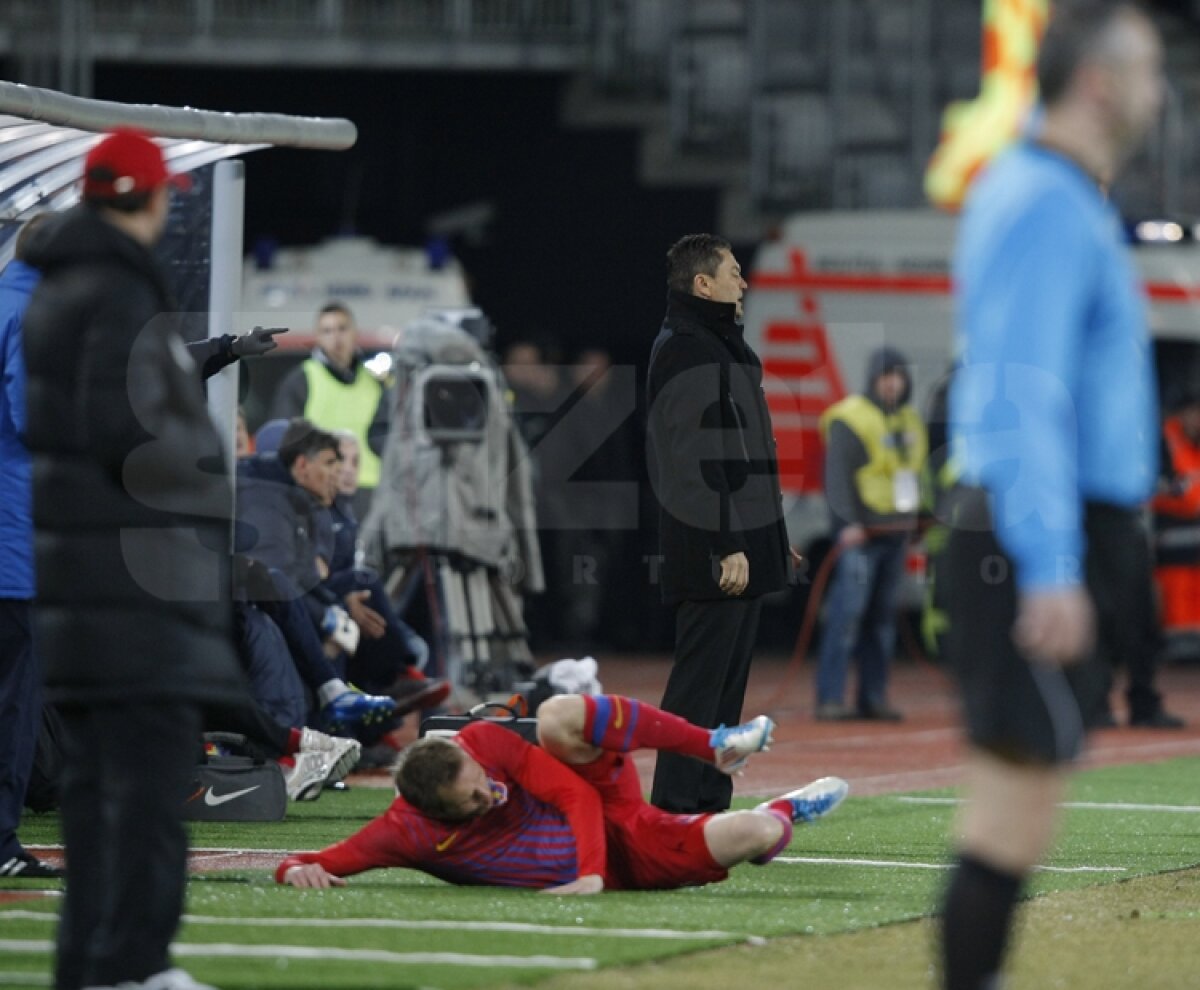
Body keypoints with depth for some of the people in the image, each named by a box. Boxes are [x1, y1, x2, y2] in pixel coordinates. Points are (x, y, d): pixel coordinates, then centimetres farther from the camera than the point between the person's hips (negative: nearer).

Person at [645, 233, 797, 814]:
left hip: (741, 544, 10)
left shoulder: (720, 346, 20)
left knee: (726, 680, 11)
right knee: (699, 679, -9)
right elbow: (698, 460, -20)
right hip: (714, 549, -10)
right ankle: (674, 810, -9)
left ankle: (710, 804, 14)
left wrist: (769, 537, 23)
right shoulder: (688, 352, -13)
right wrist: (728, 545, -23)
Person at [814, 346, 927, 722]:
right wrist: (848, 522, -23)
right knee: (848, 612, -12)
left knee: (883, 617, 8)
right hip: (860, 534, -8)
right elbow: (837, 474, -15)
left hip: (896, 532, 8)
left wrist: (915, 521, 17)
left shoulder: (909, 420, 16)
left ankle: (873, 697, 12)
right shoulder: (850, 419, -8)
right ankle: (829, 698, -12)